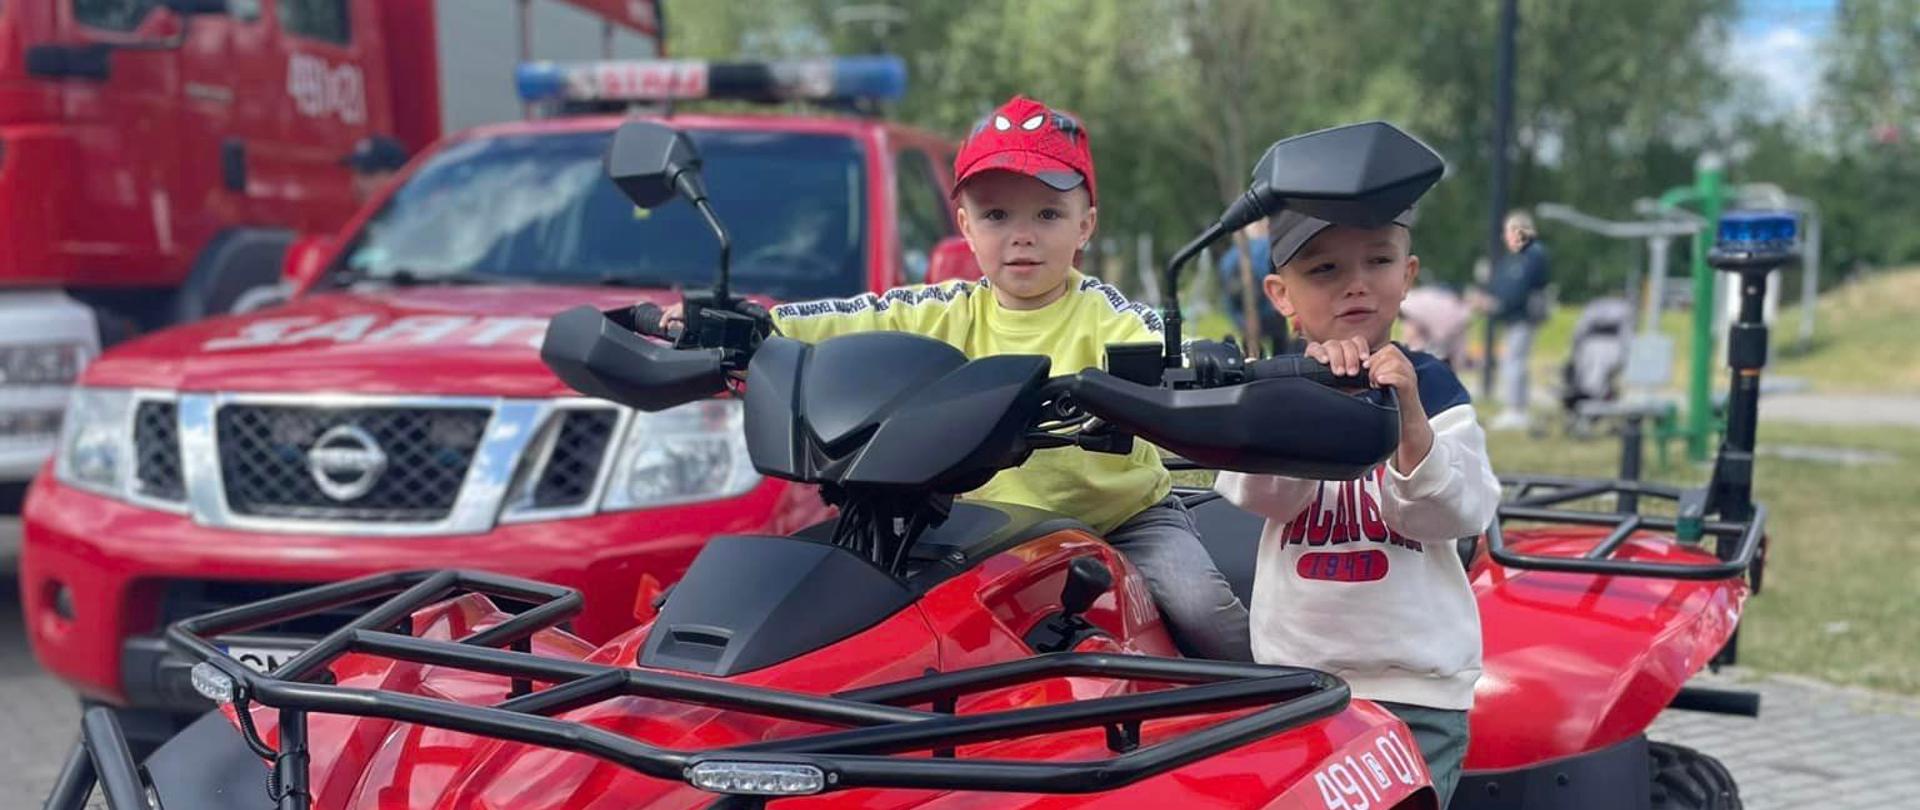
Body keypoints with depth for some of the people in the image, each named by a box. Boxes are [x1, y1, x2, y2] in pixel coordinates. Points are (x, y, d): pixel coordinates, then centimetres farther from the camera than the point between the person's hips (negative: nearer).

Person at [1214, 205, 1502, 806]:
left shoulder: (1430, 386, 0)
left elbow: (1457, 515, -13)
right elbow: (1261, 494, -16)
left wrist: (1410, 423, -32)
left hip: (1416, 690, -1)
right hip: (1291, 680, 1)